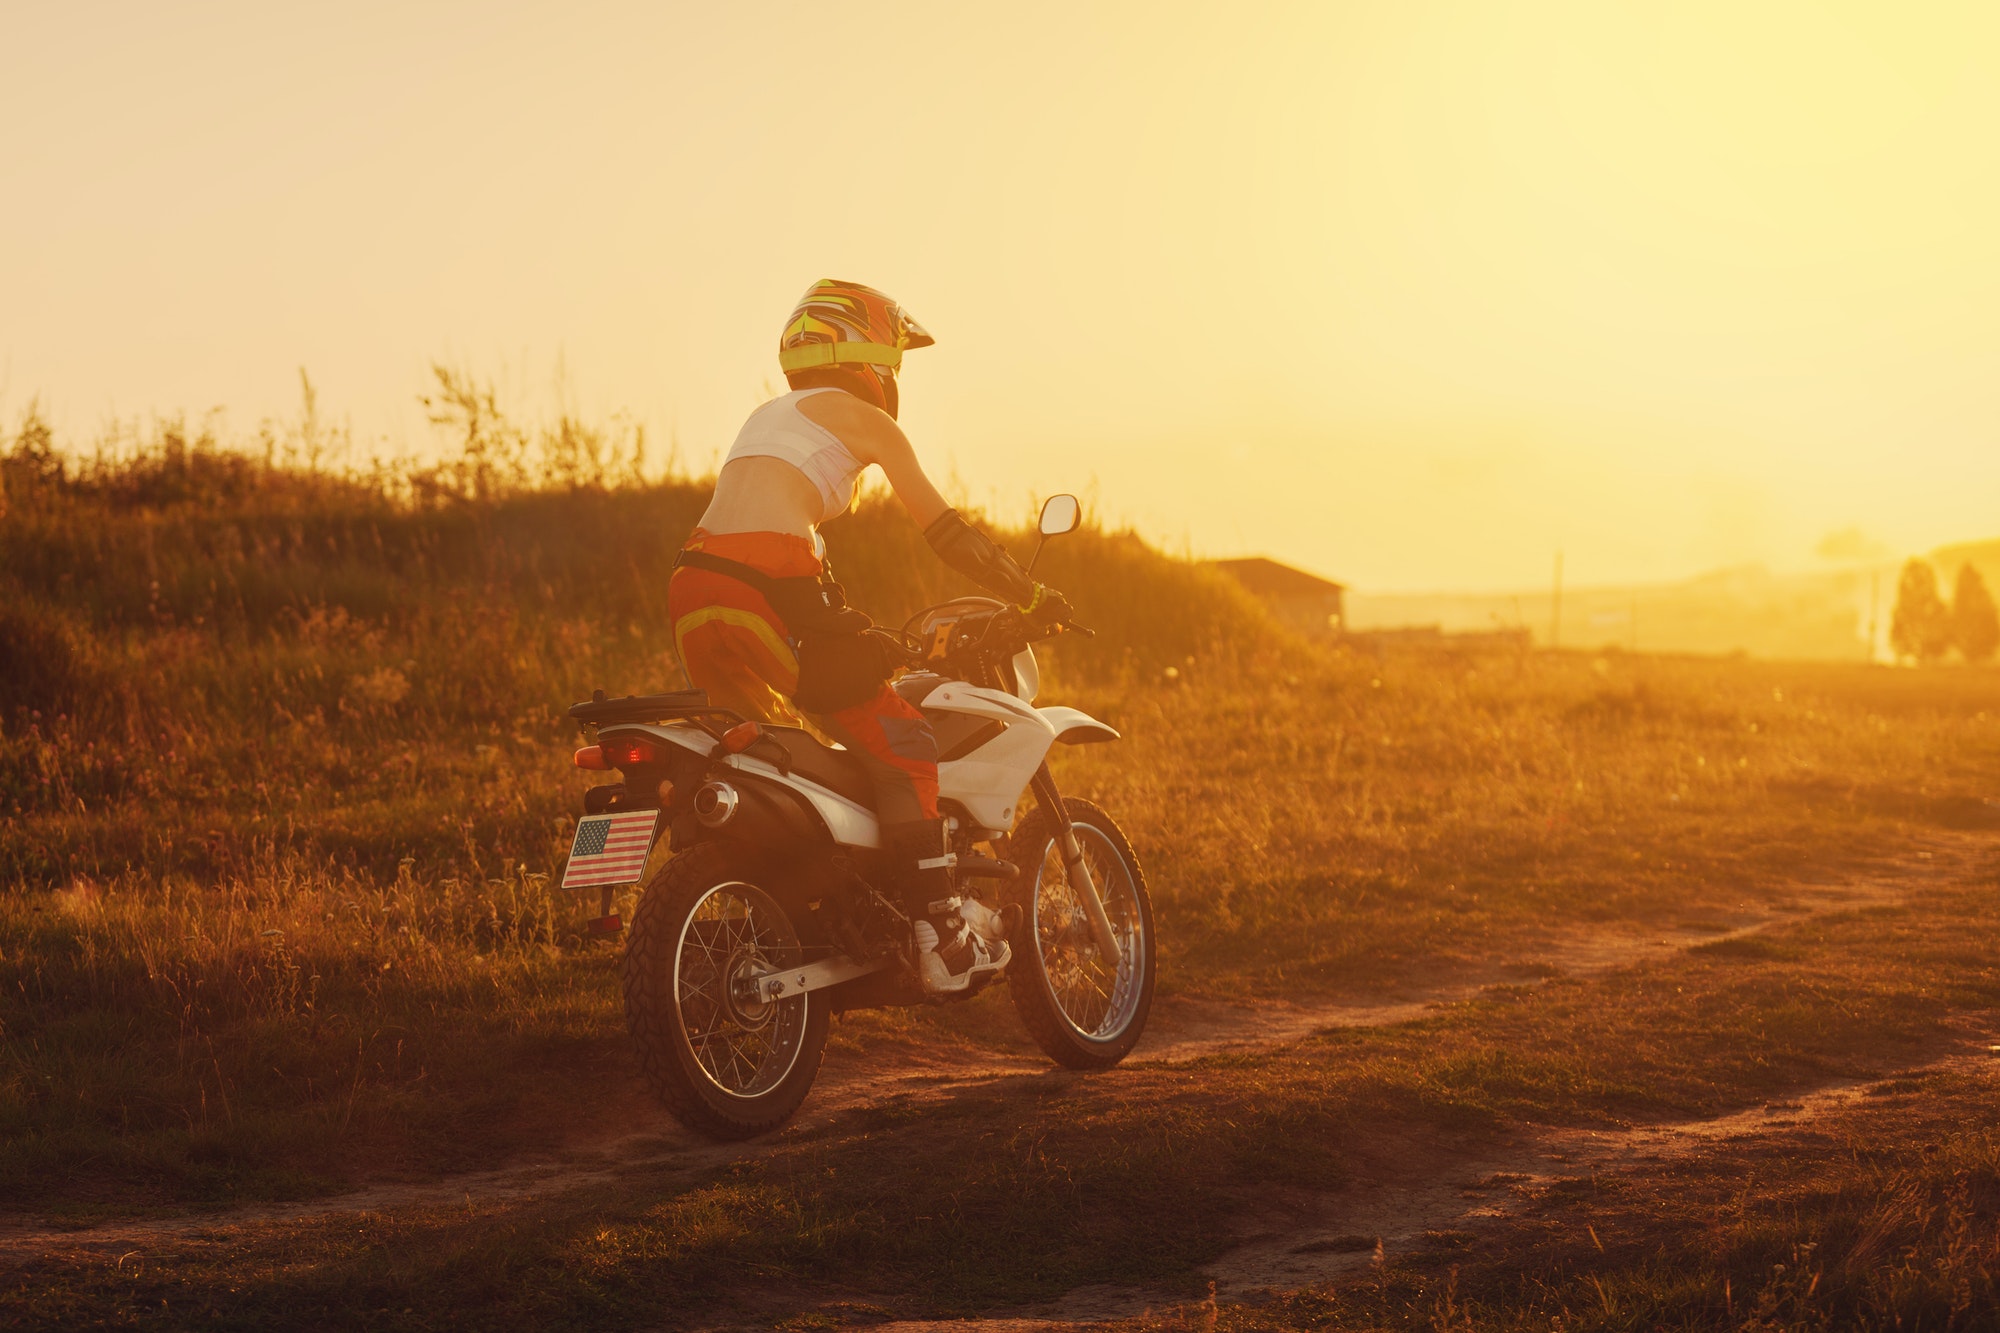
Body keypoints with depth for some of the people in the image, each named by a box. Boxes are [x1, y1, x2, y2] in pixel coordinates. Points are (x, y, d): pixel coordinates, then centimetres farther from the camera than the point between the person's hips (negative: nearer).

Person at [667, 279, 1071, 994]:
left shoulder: (771, 414, 31)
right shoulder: (864, 418, 9)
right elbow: (945, 531, 10)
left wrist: (847, 625, 46)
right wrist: (1033, 596, 20)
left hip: (694, 589, 8)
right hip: (771, 587, -8)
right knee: (902, 744, 2)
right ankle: (940, 940, -1)